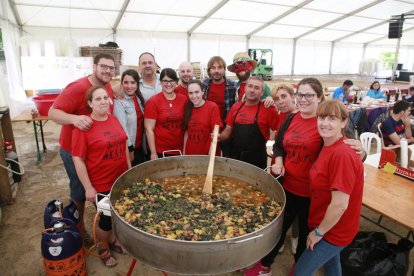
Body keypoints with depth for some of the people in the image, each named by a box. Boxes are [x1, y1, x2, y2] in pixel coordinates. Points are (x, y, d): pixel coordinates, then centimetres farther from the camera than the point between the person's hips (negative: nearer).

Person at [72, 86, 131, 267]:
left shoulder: (114, 119, 2)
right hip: (100, 184, -6)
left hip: (121, 179, 6)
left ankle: (112, 240, 46)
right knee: (106, 219, 9)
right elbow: (78, 159, -16)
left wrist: (129, 168, 12)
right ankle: (103, 248, 37)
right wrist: (88, 188, -15)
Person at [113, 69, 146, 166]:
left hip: (140, 146, 7)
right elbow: (122, 128, -19)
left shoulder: (139, 99, 4)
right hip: (128, 148, -6)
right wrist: (129, 149, -17)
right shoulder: (119, 102, -17)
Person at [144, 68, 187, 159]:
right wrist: (153, 153, -10)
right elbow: (149, 129, -8)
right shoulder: (153, 102, -8)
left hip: (179, 150, 3)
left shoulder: (183, 100, 1)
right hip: (160, 152, -3)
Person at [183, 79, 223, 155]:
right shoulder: (188, 108, 4)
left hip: (207, 154, -4)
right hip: (190, 154, 4)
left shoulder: (212, 107, -10)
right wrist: (184, 152, 5)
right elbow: (187, 132, 9)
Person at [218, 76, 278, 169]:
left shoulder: (267, 109, -7)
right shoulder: (236, 106, 5)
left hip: (257, 158, -3)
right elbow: (228, 130, 10)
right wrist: (219, 137, -6)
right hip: (235, 155, 4)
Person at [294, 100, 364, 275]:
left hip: (334, 231, -8)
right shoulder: (328, 147, -1)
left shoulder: (342, 154, -30)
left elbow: (340, 204, -29)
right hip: (330, 227, 8)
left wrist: (318, 232, -17)